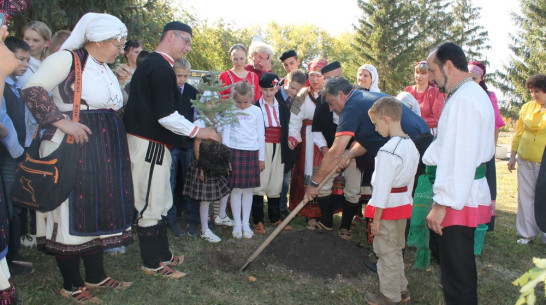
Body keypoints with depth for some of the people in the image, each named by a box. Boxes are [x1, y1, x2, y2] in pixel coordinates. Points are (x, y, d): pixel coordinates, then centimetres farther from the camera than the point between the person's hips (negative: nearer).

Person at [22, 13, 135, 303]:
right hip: (72, 148, -8)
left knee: (99, 208, 13)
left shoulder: (104, 68, 15)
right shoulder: (66, 59, -11)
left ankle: (96, 275, 27)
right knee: (72, 211, 1)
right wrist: (62, 121, -22)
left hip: (102, 151, 8)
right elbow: (32, 91, -19)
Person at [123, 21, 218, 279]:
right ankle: (152, 264, 11)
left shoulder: (149, 64, 17)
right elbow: (166, 115, -23)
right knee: (151, 205, 0)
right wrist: (197, 131, -14)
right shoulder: (161, 68, -16)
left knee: (160, 203, 18)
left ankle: (162, 254, 30)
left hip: (149, 143, 11)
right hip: (150, 144, -11)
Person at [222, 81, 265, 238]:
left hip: (252, 153, 1)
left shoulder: (256, 111, 4)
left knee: (248, 189, 6)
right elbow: (225, 133, 3)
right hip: (235, 152, -1)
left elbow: (261, 135, 8)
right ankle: (237, 223, 12)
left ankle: (246, 223, 17)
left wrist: (261, 157, 8)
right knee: (236, 189, 1)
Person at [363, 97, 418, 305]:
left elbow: (382, 187, -21)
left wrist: (376, 218, -15)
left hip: (388, 208, -9)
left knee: (386, 252, 5)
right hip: (403, 205, 9)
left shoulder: (387, 151, -23)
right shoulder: (411, 146, 4)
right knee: (396, 250, 21)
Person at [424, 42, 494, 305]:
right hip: (470, 194, 11)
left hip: (458, 199, -11)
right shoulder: (475, 93, 15)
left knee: (456, 276, -2)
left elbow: (460, 158, -24)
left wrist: (442, 203, -22)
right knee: (463, 270, 22)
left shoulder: (463, 100, -18)